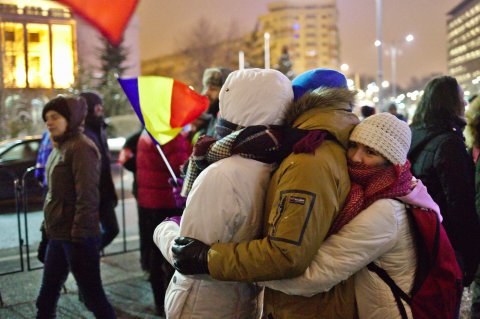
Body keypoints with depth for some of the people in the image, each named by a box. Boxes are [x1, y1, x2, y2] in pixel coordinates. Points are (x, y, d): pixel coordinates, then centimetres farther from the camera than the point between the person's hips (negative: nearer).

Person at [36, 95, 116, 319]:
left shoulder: (81, 147, -14)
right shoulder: (59, 147, 14)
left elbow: (87, 196, -20)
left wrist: (78, 235, -21)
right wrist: (48, 224, 16)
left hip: (77, 236, -9)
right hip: (58, 235, 9)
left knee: (92, 295, 0)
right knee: (47, 296, 18)